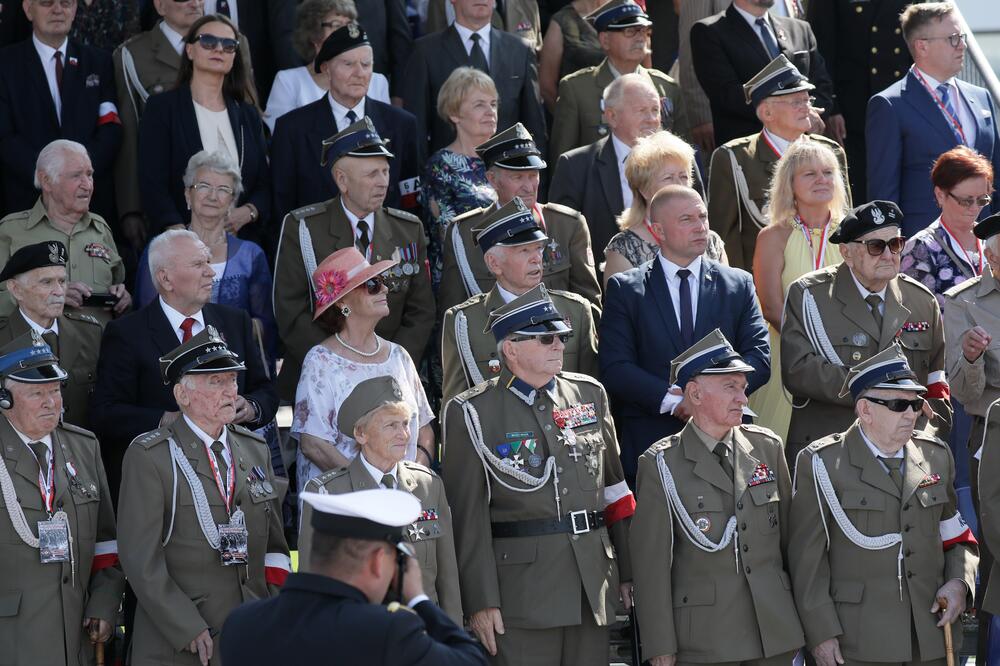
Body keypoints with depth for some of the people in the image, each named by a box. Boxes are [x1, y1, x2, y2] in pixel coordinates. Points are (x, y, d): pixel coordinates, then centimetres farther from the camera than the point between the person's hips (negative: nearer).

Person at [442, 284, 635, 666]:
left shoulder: (590, 395, 12)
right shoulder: (473, 414, -3)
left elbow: (613, 488, 16)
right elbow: (468, 516, -6)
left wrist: (627, 571, 13)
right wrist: (480, 602, -10)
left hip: (594, 587, 5)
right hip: (522, 591, -5)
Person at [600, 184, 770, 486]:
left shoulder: (739, 285, 12)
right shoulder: (625, 289, 5)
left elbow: (759, 358, 4)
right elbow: (615, 368, -4)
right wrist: (671, 399, -17)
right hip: (650, 441, -2)